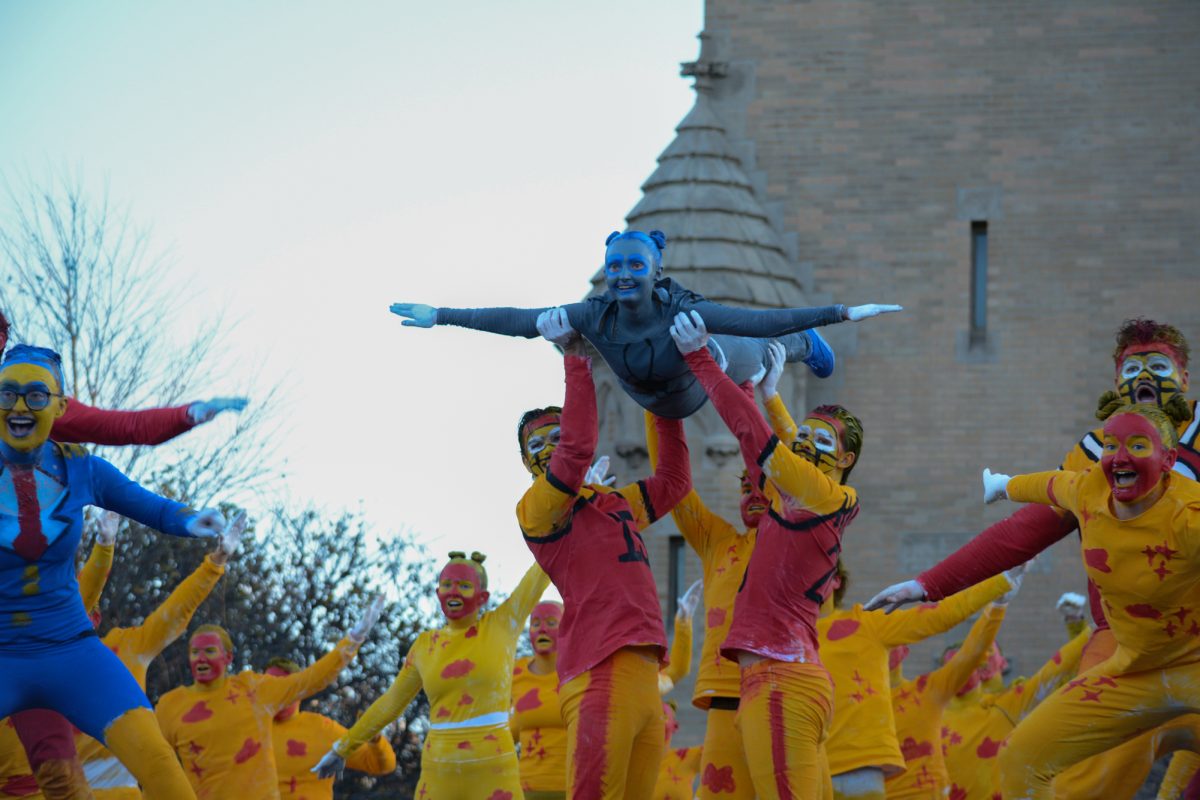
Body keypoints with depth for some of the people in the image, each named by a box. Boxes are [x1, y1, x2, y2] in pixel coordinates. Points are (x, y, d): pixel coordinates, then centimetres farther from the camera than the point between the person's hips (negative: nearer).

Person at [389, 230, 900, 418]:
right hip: (659, 403, 3)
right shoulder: (595, 317, -37)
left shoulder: (683, 313, -46)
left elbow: (760, 320, -49)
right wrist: (442, 317, -34)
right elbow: (519, 321, -33)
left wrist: (843, 313, -55)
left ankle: (804, 346, 66)